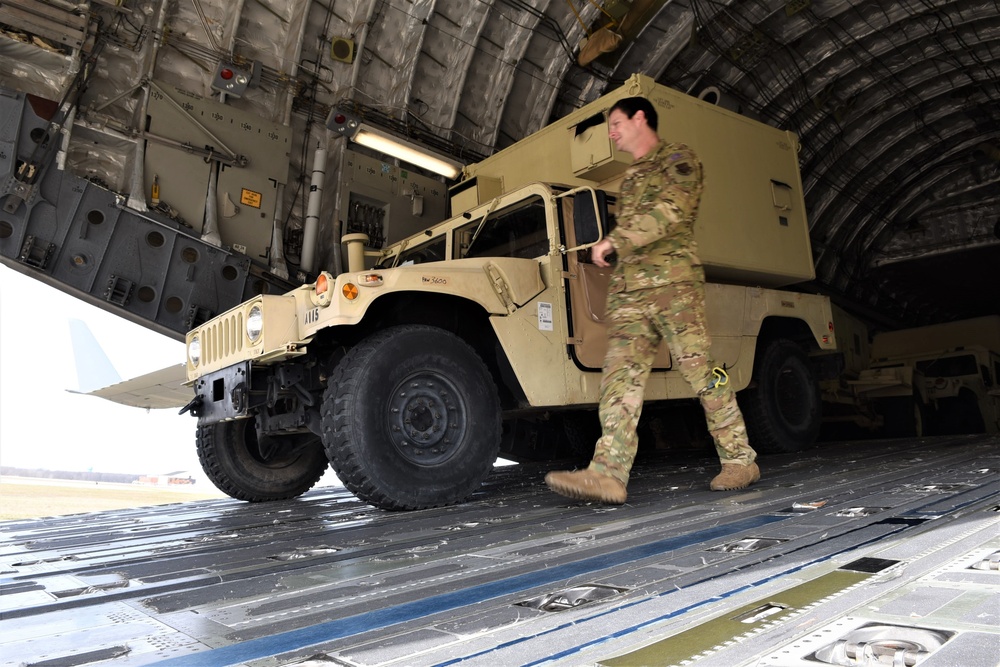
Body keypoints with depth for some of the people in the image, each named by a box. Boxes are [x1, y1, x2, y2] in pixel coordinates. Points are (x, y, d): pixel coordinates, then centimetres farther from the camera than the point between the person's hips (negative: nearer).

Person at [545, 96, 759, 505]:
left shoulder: (678, 159, 5)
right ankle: (608, 474, -16)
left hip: (673, 280, -6)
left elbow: (670, 210, -13)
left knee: (699, 370, -7)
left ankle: (740, 461, 7)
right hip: (628, 290, 7)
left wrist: (614, 240, -14)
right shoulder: (631, 177, 30)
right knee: (620, 374, -9)